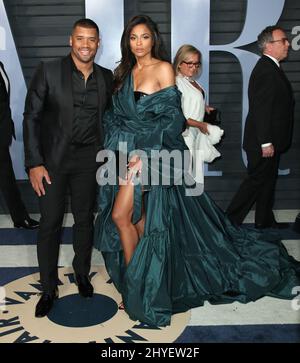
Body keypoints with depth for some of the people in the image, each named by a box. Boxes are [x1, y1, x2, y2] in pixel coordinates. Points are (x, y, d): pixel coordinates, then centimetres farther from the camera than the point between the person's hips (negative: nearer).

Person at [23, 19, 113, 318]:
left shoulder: (106, 77, 3)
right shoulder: (48, 71, -7)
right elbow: (31, 117, -7)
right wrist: (34, 163, -12)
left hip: (88, 159, 3)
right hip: (52, 158, -2)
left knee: (84, 219, 14)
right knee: (50, 223, 4)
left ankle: (81, 273, 35)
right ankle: (49, 288, 19)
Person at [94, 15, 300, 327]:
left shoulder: (163, 69, -5)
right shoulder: (125, 72, 15)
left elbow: (172, 118, -11)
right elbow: (116, 116, 15)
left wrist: (145, 154, -19)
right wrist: (116, 151, 1)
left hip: (152, 154, -6)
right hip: (128, 153, 6)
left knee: (121, 215, -12)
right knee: (139, 221, 10)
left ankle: (134, 286, 4)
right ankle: (139, 286, 25)